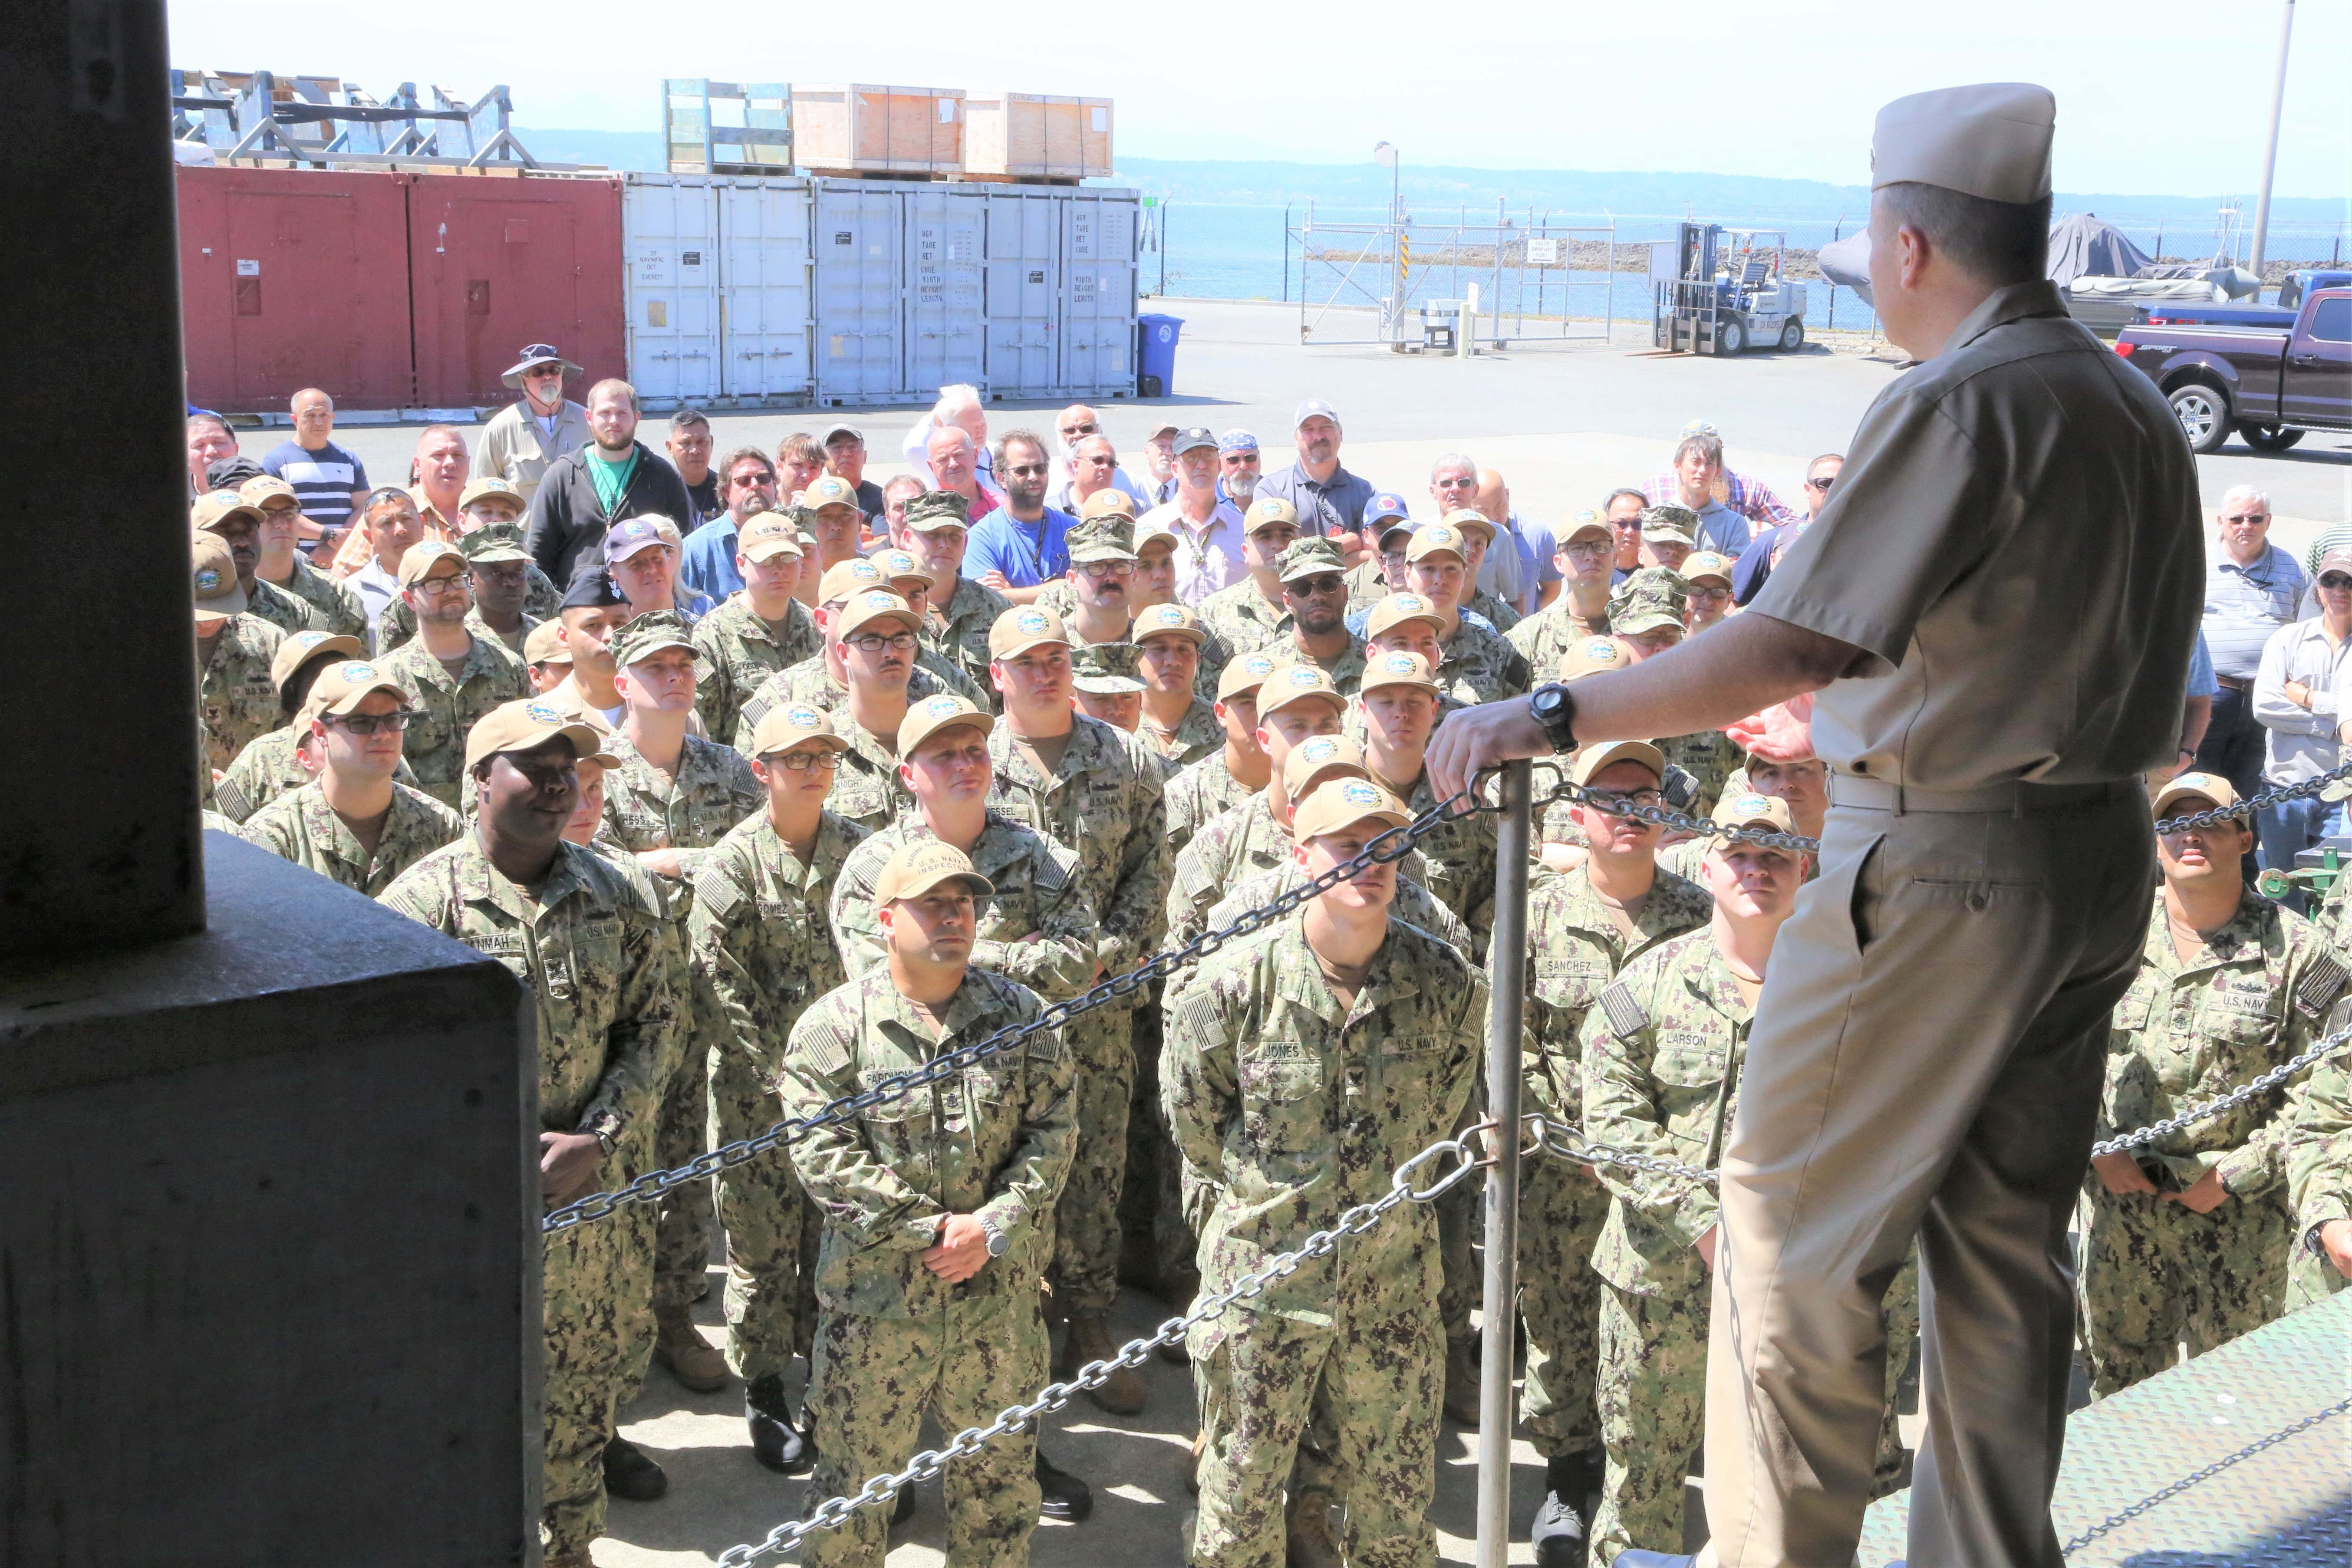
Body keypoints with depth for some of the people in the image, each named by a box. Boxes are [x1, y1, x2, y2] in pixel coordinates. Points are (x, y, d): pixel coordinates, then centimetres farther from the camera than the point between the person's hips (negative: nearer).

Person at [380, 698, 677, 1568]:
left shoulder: (615, 895, 3)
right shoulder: (423, 900, -9)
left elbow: (654, 1025, 4)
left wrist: (596, 1144, -9)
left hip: (592, 1194, 3)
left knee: (581, 1393, 15)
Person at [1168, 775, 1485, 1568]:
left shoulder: (1447, 983, -8)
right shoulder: (1236, 983, -14)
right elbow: (1191, 1114, 3)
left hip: (1394, 1274, 2)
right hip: (1262, 1264, -1)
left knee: (1398, 1503, 14)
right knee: (1241, 1496, 11)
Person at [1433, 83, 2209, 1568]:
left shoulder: (1961, 403, -17)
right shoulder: (2141, 409, 10)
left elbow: (1793, 643, -26)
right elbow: (2139, 661, 15)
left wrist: (1559, 715, -24)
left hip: (1944, 862, -9)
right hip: (2103, 858, 9)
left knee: (1795, 1228, 2)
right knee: (2007, 1241, 16)